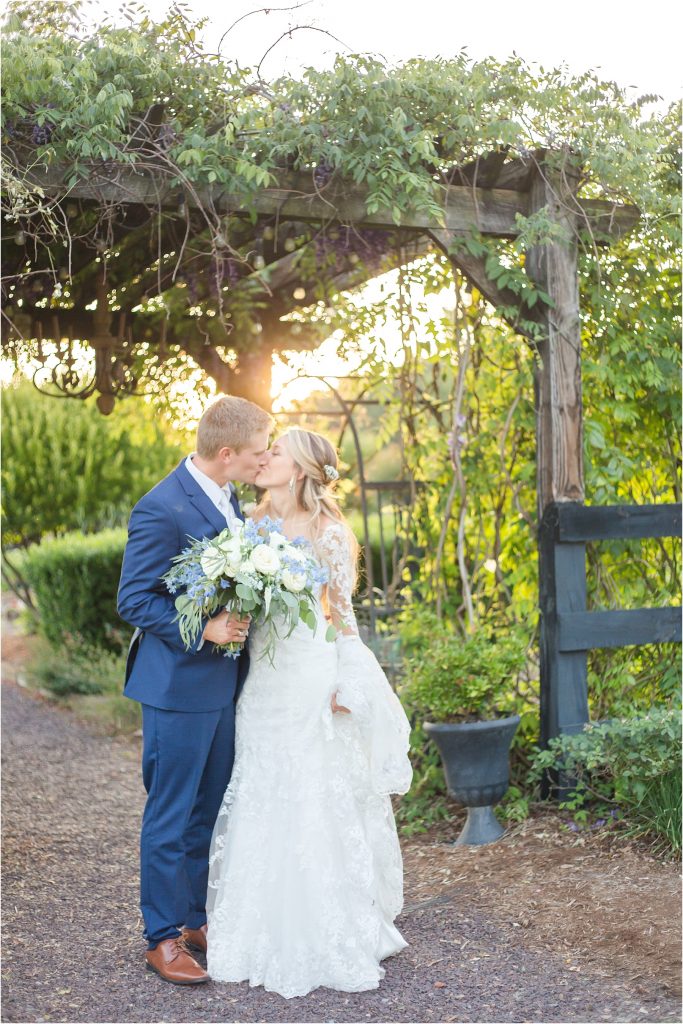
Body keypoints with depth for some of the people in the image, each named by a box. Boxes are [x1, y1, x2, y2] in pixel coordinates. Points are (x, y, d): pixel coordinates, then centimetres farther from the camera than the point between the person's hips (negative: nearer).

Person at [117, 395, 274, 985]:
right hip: (179, 687, -9)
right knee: (170, 818, 4)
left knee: (207, 812, 18)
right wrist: (202, 627, -26)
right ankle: (162, 938, 17)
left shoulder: (226, 498, 7)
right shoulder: (162, 509, -20)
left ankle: (195, 920, 32)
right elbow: (133, 600, -18)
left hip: (223, 684, 9)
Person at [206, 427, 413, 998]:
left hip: (312, 677, -5)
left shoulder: (329, 533, -6)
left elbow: (343, 612, -2)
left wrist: (346, 684, -6)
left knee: (317, 802, 1)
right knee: (260, 798, 10)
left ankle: (333, 935, 15)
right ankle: (271, 934, 24)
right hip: (263, 678, 5)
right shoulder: (254, 527, 9)